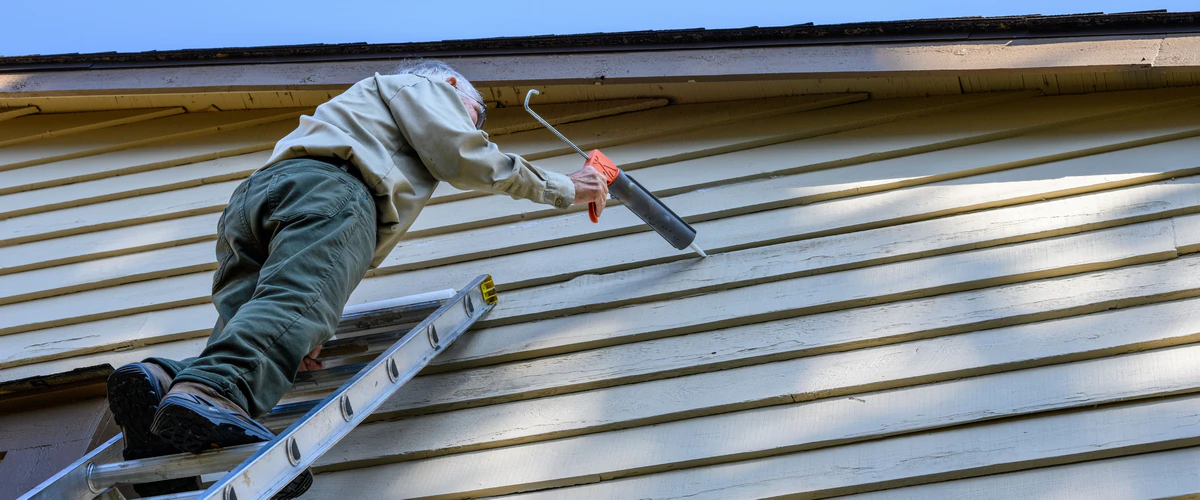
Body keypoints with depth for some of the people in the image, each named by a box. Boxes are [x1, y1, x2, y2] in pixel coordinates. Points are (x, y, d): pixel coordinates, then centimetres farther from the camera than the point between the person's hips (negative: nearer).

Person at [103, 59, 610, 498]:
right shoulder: (422, 84, 31)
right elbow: (464, 158, 13)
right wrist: (562, 189, 25)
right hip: (327, 186, -7)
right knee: (297, 301, -32)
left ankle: (162, 380, -41)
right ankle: (211, 395, -59)